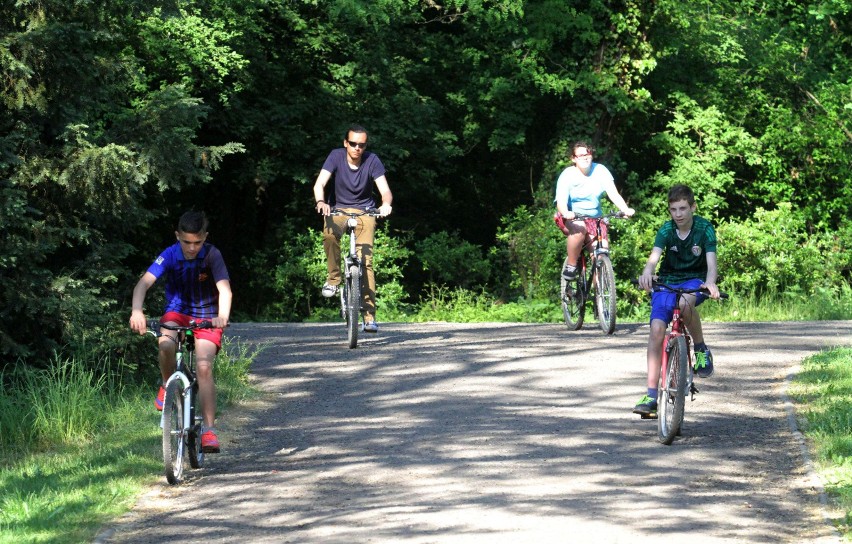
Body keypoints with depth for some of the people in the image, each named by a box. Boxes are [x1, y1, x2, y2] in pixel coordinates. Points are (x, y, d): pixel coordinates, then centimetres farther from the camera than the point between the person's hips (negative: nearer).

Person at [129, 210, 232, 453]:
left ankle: (208, 429, -17)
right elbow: (144, 282, -27)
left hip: (206, 316, -1)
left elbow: (224, 288, -30)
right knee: (166, 344, -32)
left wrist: (222, 316, -50)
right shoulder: (170, 255, -16)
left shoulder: (211, 255, -19)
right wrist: (136, 311, -46)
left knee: (204, 367, -20)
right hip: (177, 312, 1)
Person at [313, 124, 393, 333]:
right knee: (329, 234, -35)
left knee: (366, 260, -14)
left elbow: (385, 190, -21)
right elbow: (319, 184, -22)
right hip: (338, 209, 0)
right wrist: (321, 202, -44)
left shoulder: (372, 160, -14)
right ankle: (334, 278, -13)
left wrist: (386, 204, -45)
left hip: (364, 211, 0)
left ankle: (369, 315, -14)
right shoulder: (336, 156, -14)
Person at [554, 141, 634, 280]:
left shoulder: (600, 171, -7)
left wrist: (625, 209, -35)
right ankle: (570, 267, -21)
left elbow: (613, 193, -16)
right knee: (579, 228, -37)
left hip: (594, 219, 2)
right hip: (571, 218, -2)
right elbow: (561, 201, -23)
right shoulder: (567, 175, -12)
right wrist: (566, 213, -47)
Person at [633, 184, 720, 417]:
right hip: (667, 281, 2)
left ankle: (701, 349, -13)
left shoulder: (704, 229, -11)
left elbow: (711, 260, -23)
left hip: (694, 281, -2)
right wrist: (647, 272, -48)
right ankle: (651, 395, -15)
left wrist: (710, 283, -46)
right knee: (656, 330, -17)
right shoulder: (666, 230, -7)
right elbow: (655, 256, -24)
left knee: (685, 302, -39)